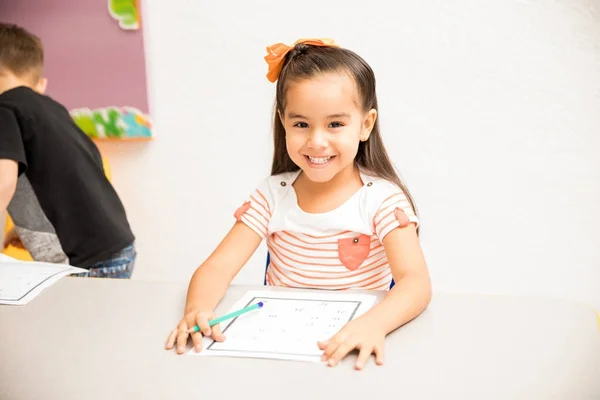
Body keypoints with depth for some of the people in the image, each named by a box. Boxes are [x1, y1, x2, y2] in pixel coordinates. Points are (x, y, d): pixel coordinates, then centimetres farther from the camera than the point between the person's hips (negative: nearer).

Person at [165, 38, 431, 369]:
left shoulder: (382, 199, -9)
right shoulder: (272, 196, -1)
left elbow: (416, 281, -20)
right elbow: (218, 267, -6)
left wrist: (374, 324, -41)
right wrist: (198, 309, -28)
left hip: (351, 347, -1)